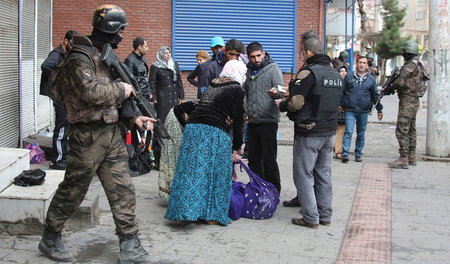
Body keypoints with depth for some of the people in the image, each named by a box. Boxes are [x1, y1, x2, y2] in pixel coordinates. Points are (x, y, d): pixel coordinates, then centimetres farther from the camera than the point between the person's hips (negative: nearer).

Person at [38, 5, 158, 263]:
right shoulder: (80, 58, -12)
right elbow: (90, 91, -27)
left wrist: (133, 117, 7)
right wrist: (121, 89, -13)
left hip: (112, 134, 8)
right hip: (88, 136, -8)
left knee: (123, 191, 5)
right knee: (72, 192, 5)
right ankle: (50, 239, 24)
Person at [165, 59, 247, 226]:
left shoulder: (213, 86, 22)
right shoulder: (237, 89, 2)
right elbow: (238, 120, 0)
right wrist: (237, 147, 6)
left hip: (192, 127, 6)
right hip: (214, 132, -6)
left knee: (191, 170, 7)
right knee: (216, 173, 3)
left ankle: (185, 211, 9)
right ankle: (212, 215, 7)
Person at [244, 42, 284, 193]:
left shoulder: (273, 69, -4)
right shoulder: (248, 71, 13)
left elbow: (281, 92, -13)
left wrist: (275, 93, -36)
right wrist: (245, 112, 10)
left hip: (268, 121, -6)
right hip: (252, 122, 6)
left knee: (269, 160, -3)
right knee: (253, 159, 12)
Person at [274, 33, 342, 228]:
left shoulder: (308, 72, -16)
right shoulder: (335, 73, 10)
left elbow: (296, 103, -21)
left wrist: (280, 105, 0)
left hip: (309, 133, -8)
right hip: (329, 131, 8)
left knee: (304, 175, 2)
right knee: (324, 174, 15)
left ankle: (311, 218, 4)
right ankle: (325, 215, 22)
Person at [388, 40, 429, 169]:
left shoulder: (411, 65, -16)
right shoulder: (418, 65, 16)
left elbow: (400, 82, -22)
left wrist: (391, 87, -4)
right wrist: (396, 86, 7)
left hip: (407, 100, -11)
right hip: (414, 100, 11)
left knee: (402, 130, -10)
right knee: (411, 129, 16)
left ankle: (403, 159, -11)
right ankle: (411, 157, 22)